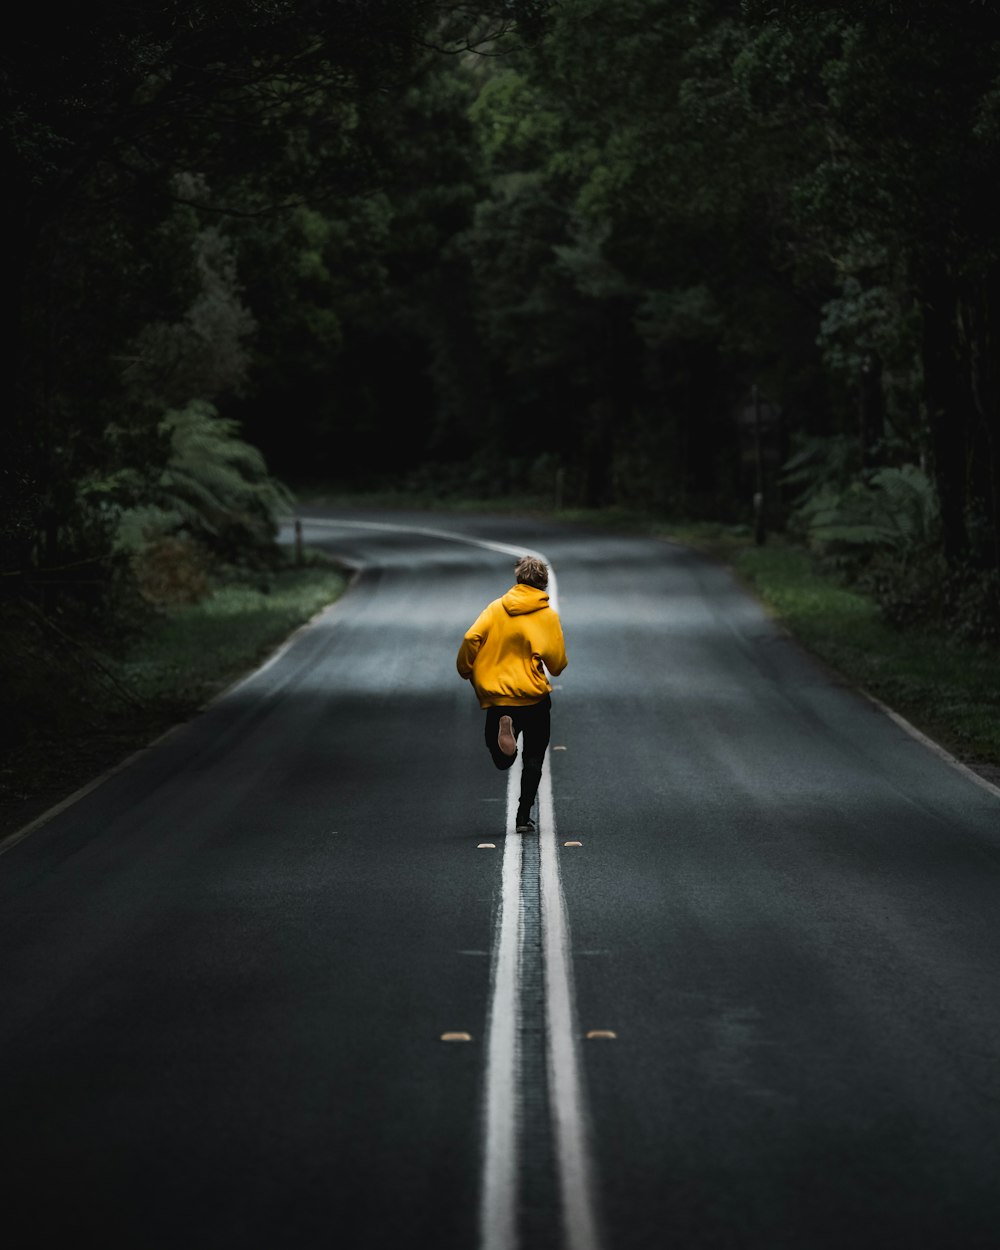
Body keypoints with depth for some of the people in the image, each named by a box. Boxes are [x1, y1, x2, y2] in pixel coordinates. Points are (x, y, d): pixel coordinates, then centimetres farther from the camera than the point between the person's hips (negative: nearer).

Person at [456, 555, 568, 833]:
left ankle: (505, 728, -23)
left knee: (502, 761, 11)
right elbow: (557, 663, -6)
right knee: (533, 759, 13)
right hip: (535, 698, -1)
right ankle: (524, 817, 3)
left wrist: (465, 670, 5)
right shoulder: (548, 615, -3)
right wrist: (554, 669, 17)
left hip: (497, 695, 1)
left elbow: (471, 639, -9)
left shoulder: (496, 608, 2)